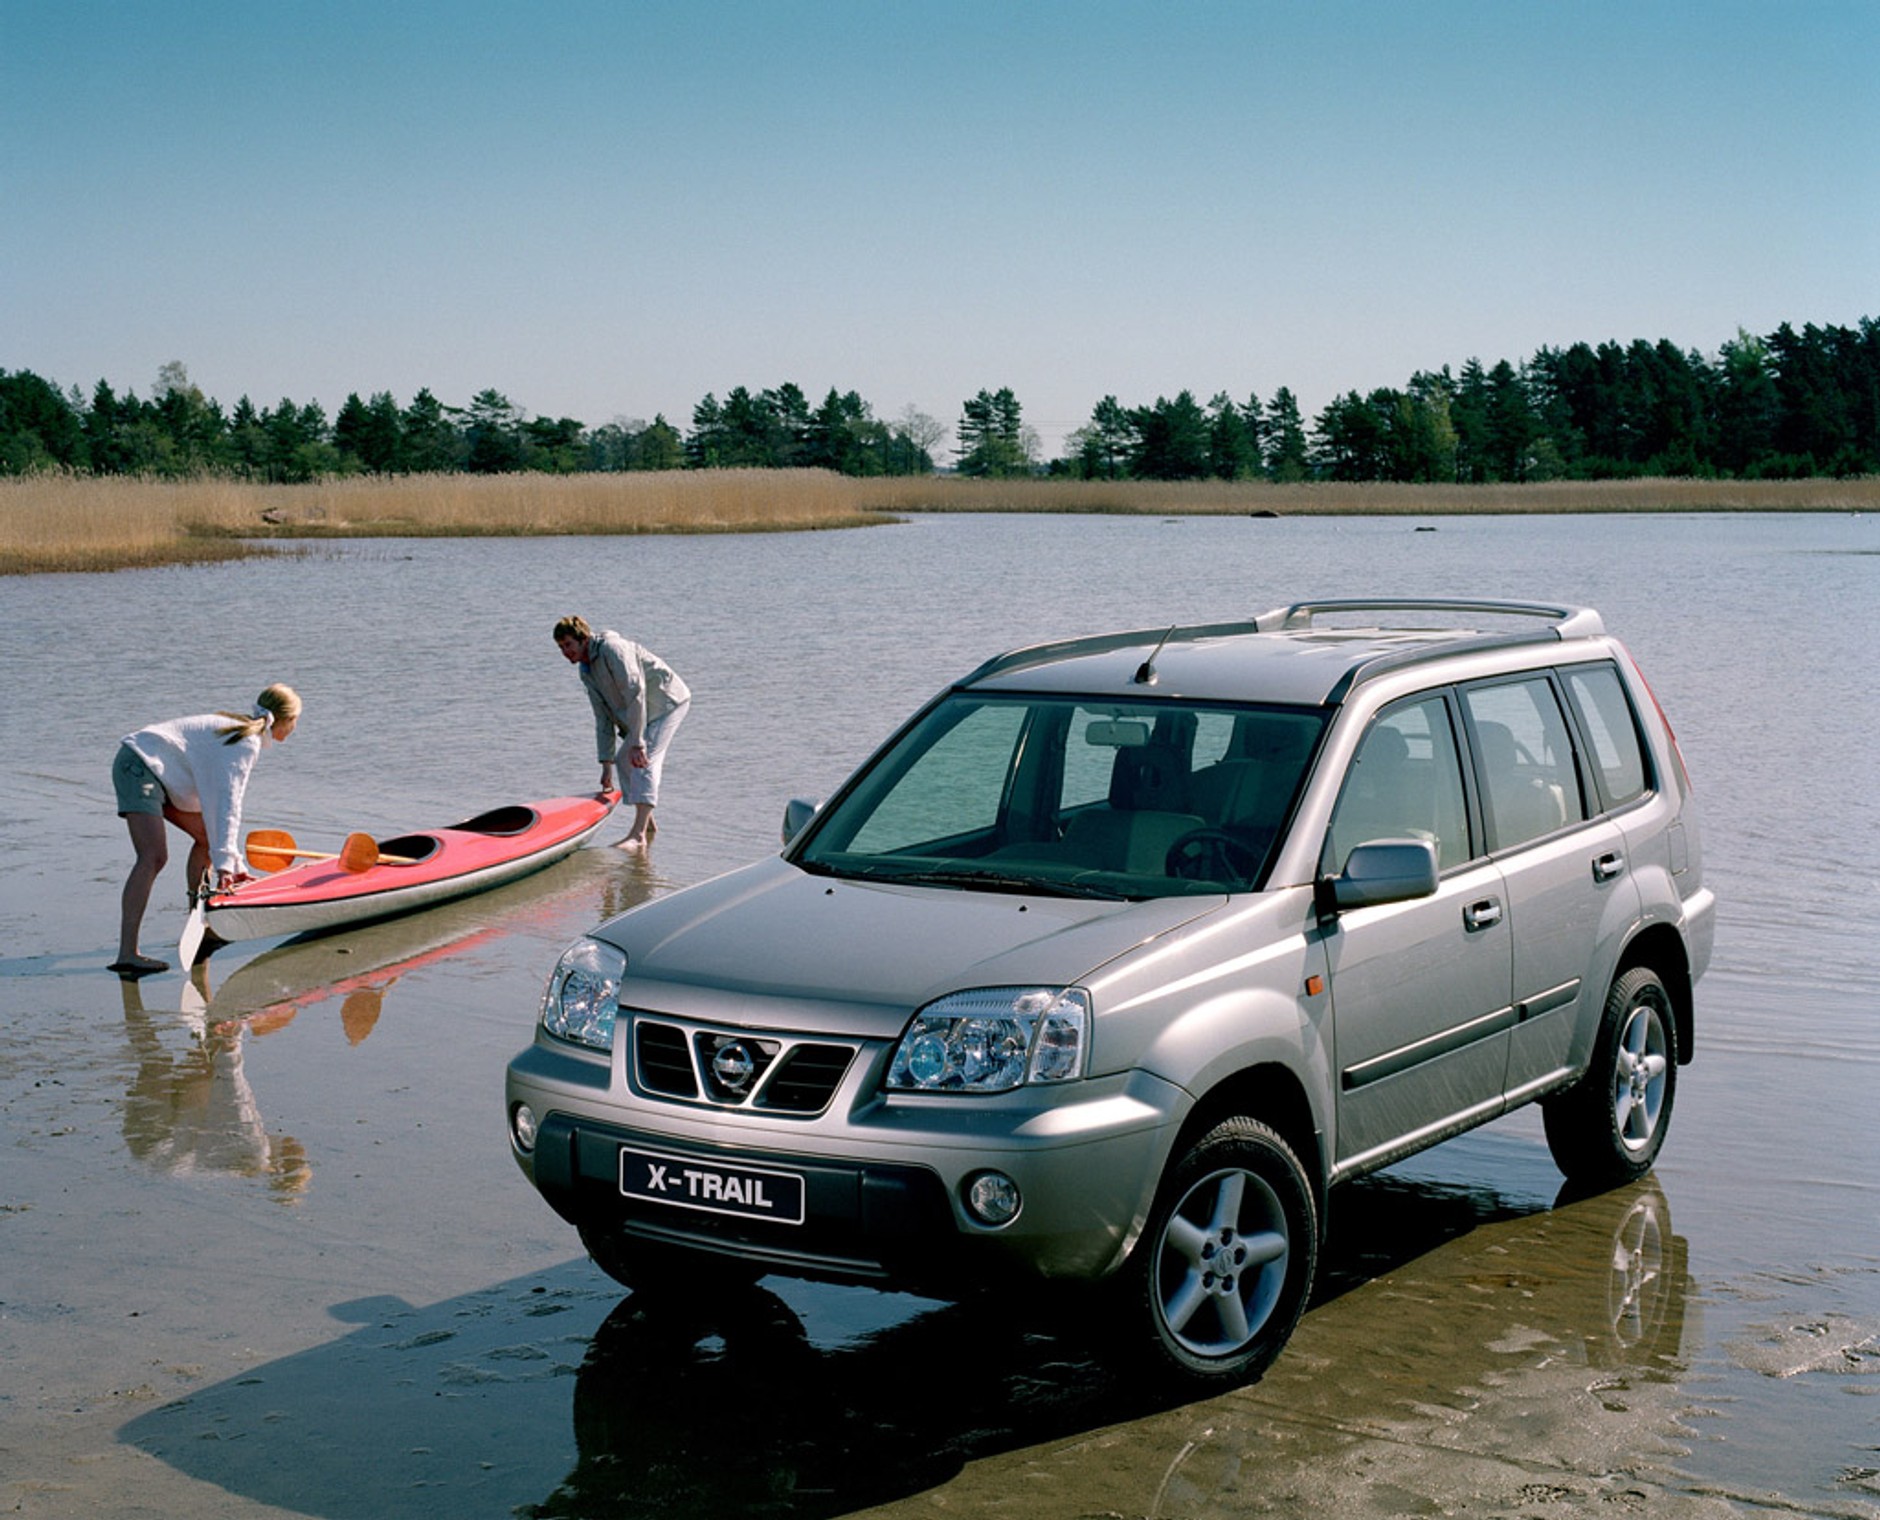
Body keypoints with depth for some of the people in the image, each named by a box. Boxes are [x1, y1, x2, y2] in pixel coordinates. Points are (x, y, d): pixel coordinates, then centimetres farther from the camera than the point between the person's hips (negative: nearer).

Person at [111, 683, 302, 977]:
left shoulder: (239, 731, 19)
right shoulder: (247, 742, -12)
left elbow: (224, 802, 22)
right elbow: (227, 804, -23)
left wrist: (235, 865, 22)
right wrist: (224, 864, -30)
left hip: (154, 770, 11)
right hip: (139, 767, -11)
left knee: (205, 835, 18)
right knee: (155, 856, -23)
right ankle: (126, 955, -32)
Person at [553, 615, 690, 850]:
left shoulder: (611, 648, -22)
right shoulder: (586, 672, 7)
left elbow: (635, 693, -30)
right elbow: (603, 718, 9)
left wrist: (637, 743, -34)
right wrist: (606, 764, 4)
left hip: (668, 702, -10)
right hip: (645, 711, 10)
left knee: (645, 761, -22)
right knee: (624, 760, 12)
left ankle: (638, 834, -31)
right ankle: (648, 825, 24)